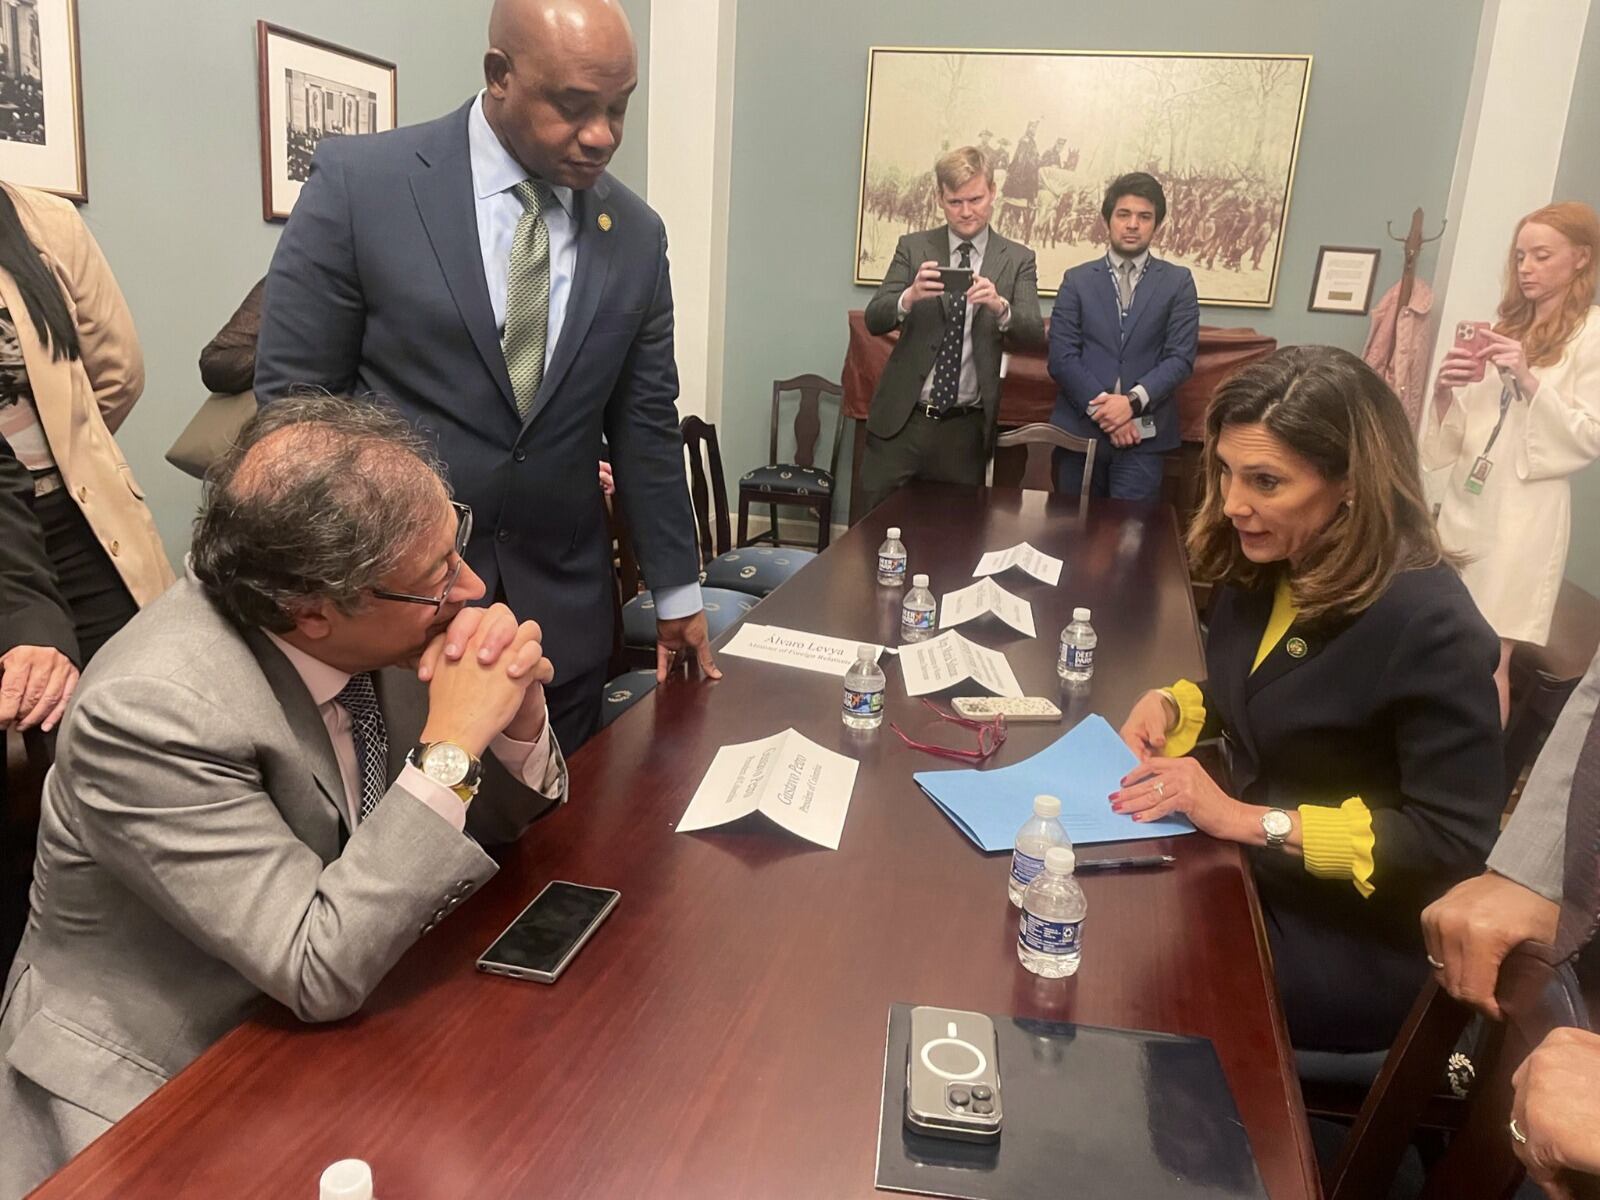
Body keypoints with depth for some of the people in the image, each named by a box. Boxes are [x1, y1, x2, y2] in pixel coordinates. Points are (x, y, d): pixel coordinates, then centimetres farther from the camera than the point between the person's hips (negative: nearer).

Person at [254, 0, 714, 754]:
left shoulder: (636, 235, 2)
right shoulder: (359, 183, -9)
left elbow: (645, 426, 8)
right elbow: (293, 402, -5)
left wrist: (677, 592, 11)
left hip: (564, 604, 3)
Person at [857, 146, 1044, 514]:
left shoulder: (1017, 260, 4)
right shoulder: (913, 247, 5)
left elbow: (1034, 335, -7)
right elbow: (874, 319, -3)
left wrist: (1000, 307, -28)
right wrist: (910, 296, -25)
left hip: (966, 429, 0)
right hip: (901, 419, 0)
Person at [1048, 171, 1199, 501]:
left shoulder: (1178, 282, 8)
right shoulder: (1077, 280, 9)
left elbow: (1181, 357, 0)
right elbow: (1061, 358, 0)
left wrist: (1133, 401, -16)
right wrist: (1102, 407, -12)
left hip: (1143, 435, -1)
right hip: (1079, 430, 1)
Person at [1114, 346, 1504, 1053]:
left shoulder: (1430, 628, -26)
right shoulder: (1266, 566, -3)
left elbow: (1457, 841, -23)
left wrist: (1252, 821, -26)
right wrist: (1172, 706, -6)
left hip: (1356, 948, -7)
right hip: (1251, 877, 7)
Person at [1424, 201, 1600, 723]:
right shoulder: (1505, 326, 16)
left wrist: (1529, 379, -19)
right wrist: (1446, 390, -6)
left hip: (1523, 514, -6)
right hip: (1465, 501, 6)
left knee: (1489, 659, -3)